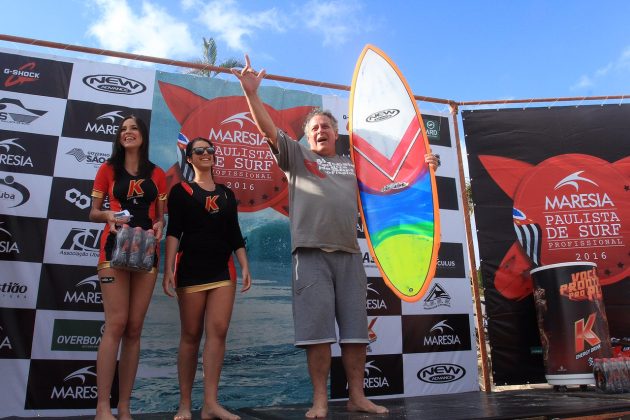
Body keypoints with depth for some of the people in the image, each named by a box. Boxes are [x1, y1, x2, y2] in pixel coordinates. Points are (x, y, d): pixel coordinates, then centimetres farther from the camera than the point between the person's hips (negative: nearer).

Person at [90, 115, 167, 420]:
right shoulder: (108, 169, 9)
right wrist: (108, 215, -13)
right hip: (115, 248, -2)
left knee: (134, 329, 2)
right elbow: (93, 213, 8)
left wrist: (159, 225, -8)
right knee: (116, 325, -12)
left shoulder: (157, 174, 13)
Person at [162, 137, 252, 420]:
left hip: (223, 270, 3)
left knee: (218, 332, -7)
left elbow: (235, 235, 15)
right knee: (191, 335, 1)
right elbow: (173, 232, -4)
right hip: (191, 269, -3)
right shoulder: (181, 191, 6)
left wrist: (245, 267, 5)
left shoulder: (227, 194, 17)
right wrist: (169, 269, -15)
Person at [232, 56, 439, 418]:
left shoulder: (353, 163, 21)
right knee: (317, 330, -3)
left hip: (350, 253, 4)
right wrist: (251, 93, -9)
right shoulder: (297, 156, 12)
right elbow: (269, 129, 2)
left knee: (356, 328, 6)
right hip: (311, 253, -3)